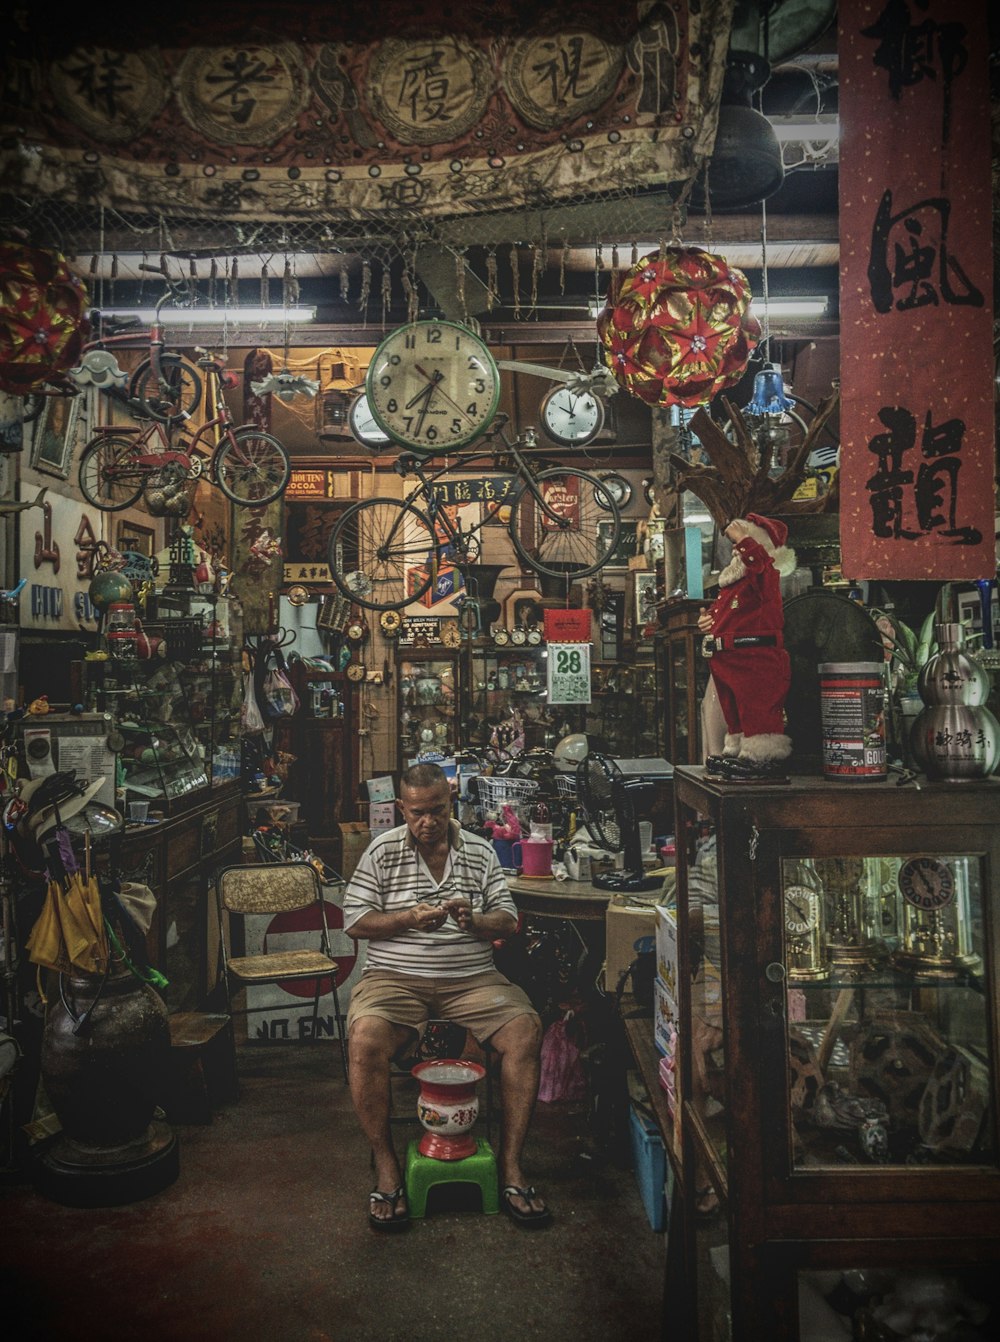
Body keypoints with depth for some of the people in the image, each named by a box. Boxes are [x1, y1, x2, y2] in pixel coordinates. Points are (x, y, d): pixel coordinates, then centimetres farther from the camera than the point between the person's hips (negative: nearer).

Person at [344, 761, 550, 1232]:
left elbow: (508, 919, 8)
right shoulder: (382, 852, 5)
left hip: (471, 979, 2)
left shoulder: (481, 851, 10)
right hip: (395, 978, -1)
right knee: (365, 1039, -31)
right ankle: (386, 1167, -10)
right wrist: (410, 918, -15)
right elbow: (355, 921, 1)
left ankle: (510, 1164, -9)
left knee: (526, 1031, -24)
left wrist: (474, 920, -14)